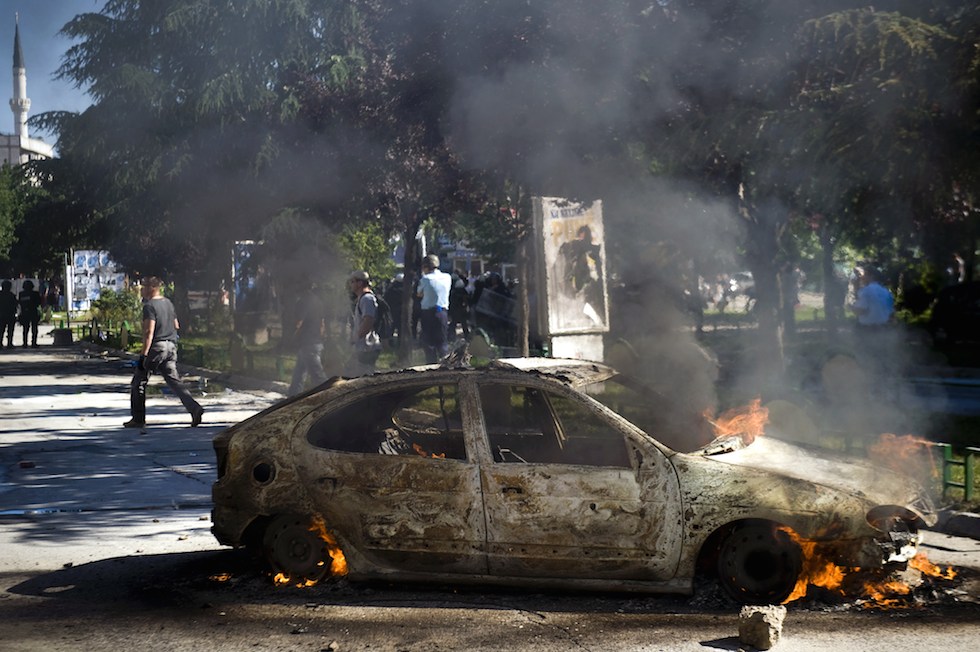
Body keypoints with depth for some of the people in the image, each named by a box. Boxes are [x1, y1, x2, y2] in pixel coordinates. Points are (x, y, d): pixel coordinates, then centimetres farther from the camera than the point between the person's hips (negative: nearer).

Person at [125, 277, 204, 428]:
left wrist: (143, 354, -20)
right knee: (174, 380, 4)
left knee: (138, 382, 6)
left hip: (156, 347, -7)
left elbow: (149, 331, -19)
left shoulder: (149, 306, -11)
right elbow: (176, 326, 22)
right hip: (171, 346, 7)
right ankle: (194, 408, -15)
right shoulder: (168, 303, 14)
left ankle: (138, 419, 9)